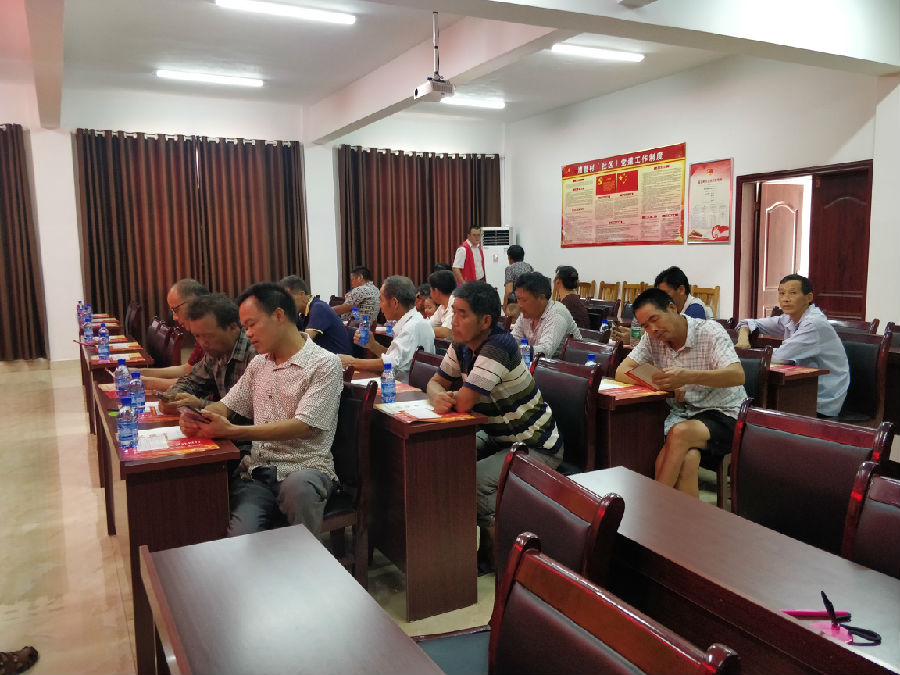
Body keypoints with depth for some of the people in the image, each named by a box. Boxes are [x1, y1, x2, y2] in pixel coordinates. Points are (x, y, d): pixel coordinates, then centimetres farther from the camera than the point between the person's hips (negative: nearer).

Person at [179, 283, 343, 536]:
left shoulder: (325, 364, -5)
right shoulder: (259, 364, 19)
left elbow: (303, 426, -14)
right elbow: (227, 405, 22)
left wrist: (233, 431, -19)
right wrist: (198, 417, -3)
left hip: (305, 469, -3)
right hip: (258, 470, 3)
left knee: (297, 487, -38)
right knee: (239, 539, -27)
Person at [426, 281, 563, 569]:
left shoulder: (498, 346, -30)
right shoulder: (461, 345, -2)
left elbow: (464, 402, -33)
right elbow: (436, 382, 6)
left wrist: (451, 396, -8)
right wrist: (439, 397, -18)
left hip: (536, 447, -9)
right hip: (500, 439, 9)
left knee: (476, 480, -26)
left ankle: (494, 554, -1)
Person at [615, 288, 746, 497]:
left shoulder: (710, 331, -10)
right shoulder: (652, 339, 4)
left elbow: (738, 375, -23)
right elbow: (621, 372, -2)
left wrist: (687, 376, -39)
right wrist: (659, 384, -21)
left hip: (723, 414, -3)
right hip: (681, 414, 3)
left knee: (681, 432, -33)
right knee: (686, 459, -31)